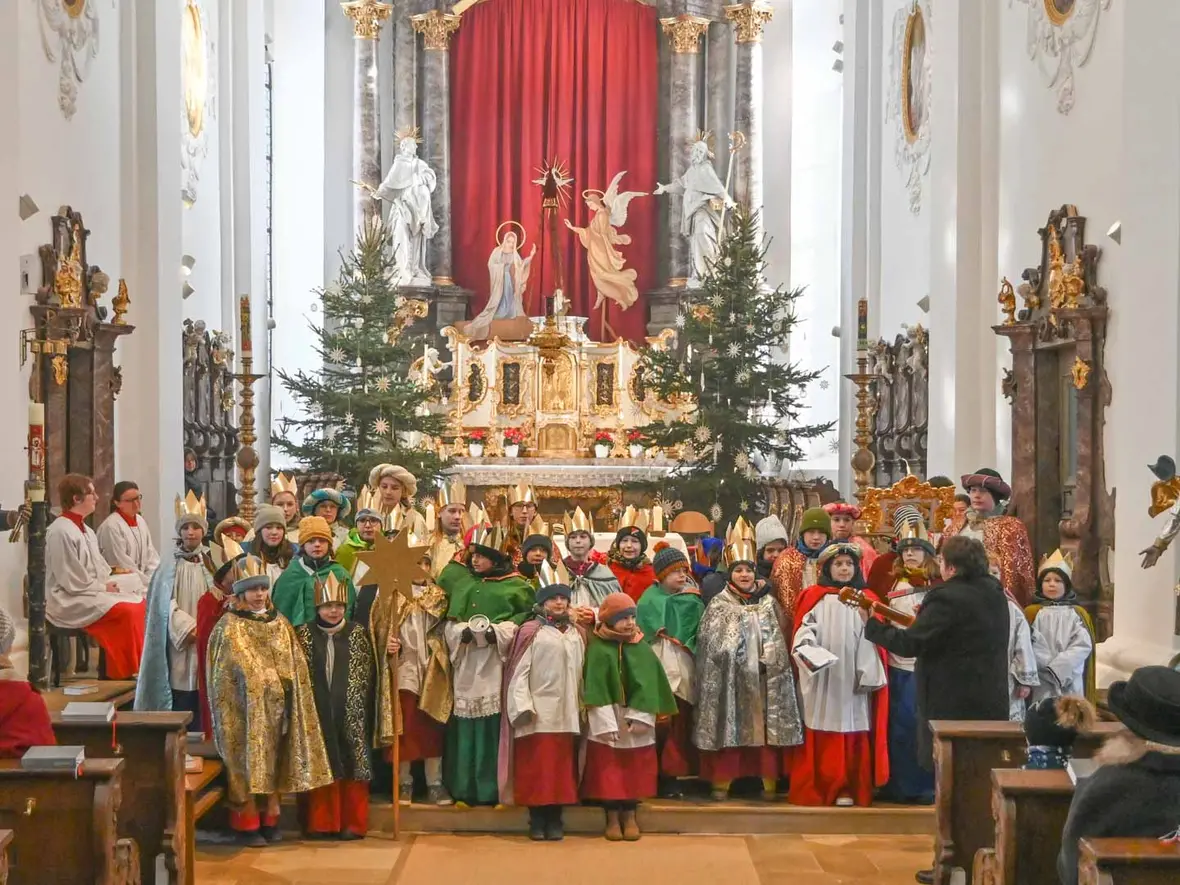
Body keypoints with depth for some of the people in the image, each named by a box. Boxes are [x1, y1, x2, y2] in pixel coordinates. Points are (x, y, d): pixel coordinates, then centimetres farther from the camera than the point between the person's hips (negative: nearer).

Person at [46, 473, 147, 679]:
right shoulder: (60, 531, -16)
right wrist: (104, 587, -12)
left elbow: (99, 570, 17)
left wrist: (112, 582, -1)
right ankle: (124, 674, -15)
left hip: (93, 593, 10)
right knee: (127, 612, -26)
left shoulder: (86, 531, 15)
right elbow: (72, 582, -19)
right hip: (70, 601, -9)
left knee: (143, 605, -6)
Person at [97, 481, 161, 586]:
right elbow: (122, 563, -12)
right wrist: (148, 582, -10)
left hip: (142, 583, 6)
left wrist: (153, 580, -2)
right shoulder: (111, 526, -11)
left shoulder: (141, 521, 12)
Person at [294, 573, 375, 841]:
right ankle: (320, 821, 11)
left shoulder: (358, 633, 4)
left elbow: (367, 676, 4)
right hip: (317, 713, 0)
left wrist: (362, 710, -2)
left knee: (352, 765, 1)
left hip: (350, 715, 0)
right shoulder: (304, 634, 3)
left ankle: (352, 822, 9)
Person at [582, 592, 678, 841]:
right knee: (608, 771, 2)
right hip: (607, 723, -2)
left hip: (636, 721, 3)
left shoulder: (642, 649, 2)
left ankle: (630, 817, 19)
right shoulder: (598, 650, -7)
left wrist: (641, 718, -13)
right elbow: (595, 690, -12)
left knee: (634, 771, 8)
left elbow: (649, 687, -2)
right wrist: (605, 723, -18)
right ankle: (612, 819, 13)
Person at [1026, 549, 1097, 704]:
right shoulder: (1032, 613, 7)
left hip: (1070, 684, 1)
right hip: (1042, 685, -1)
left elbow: (1083, 645, -2)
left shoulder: (1078, 614, 11)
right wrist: (1052, 670, -14)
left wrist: (1057, 667, -14)